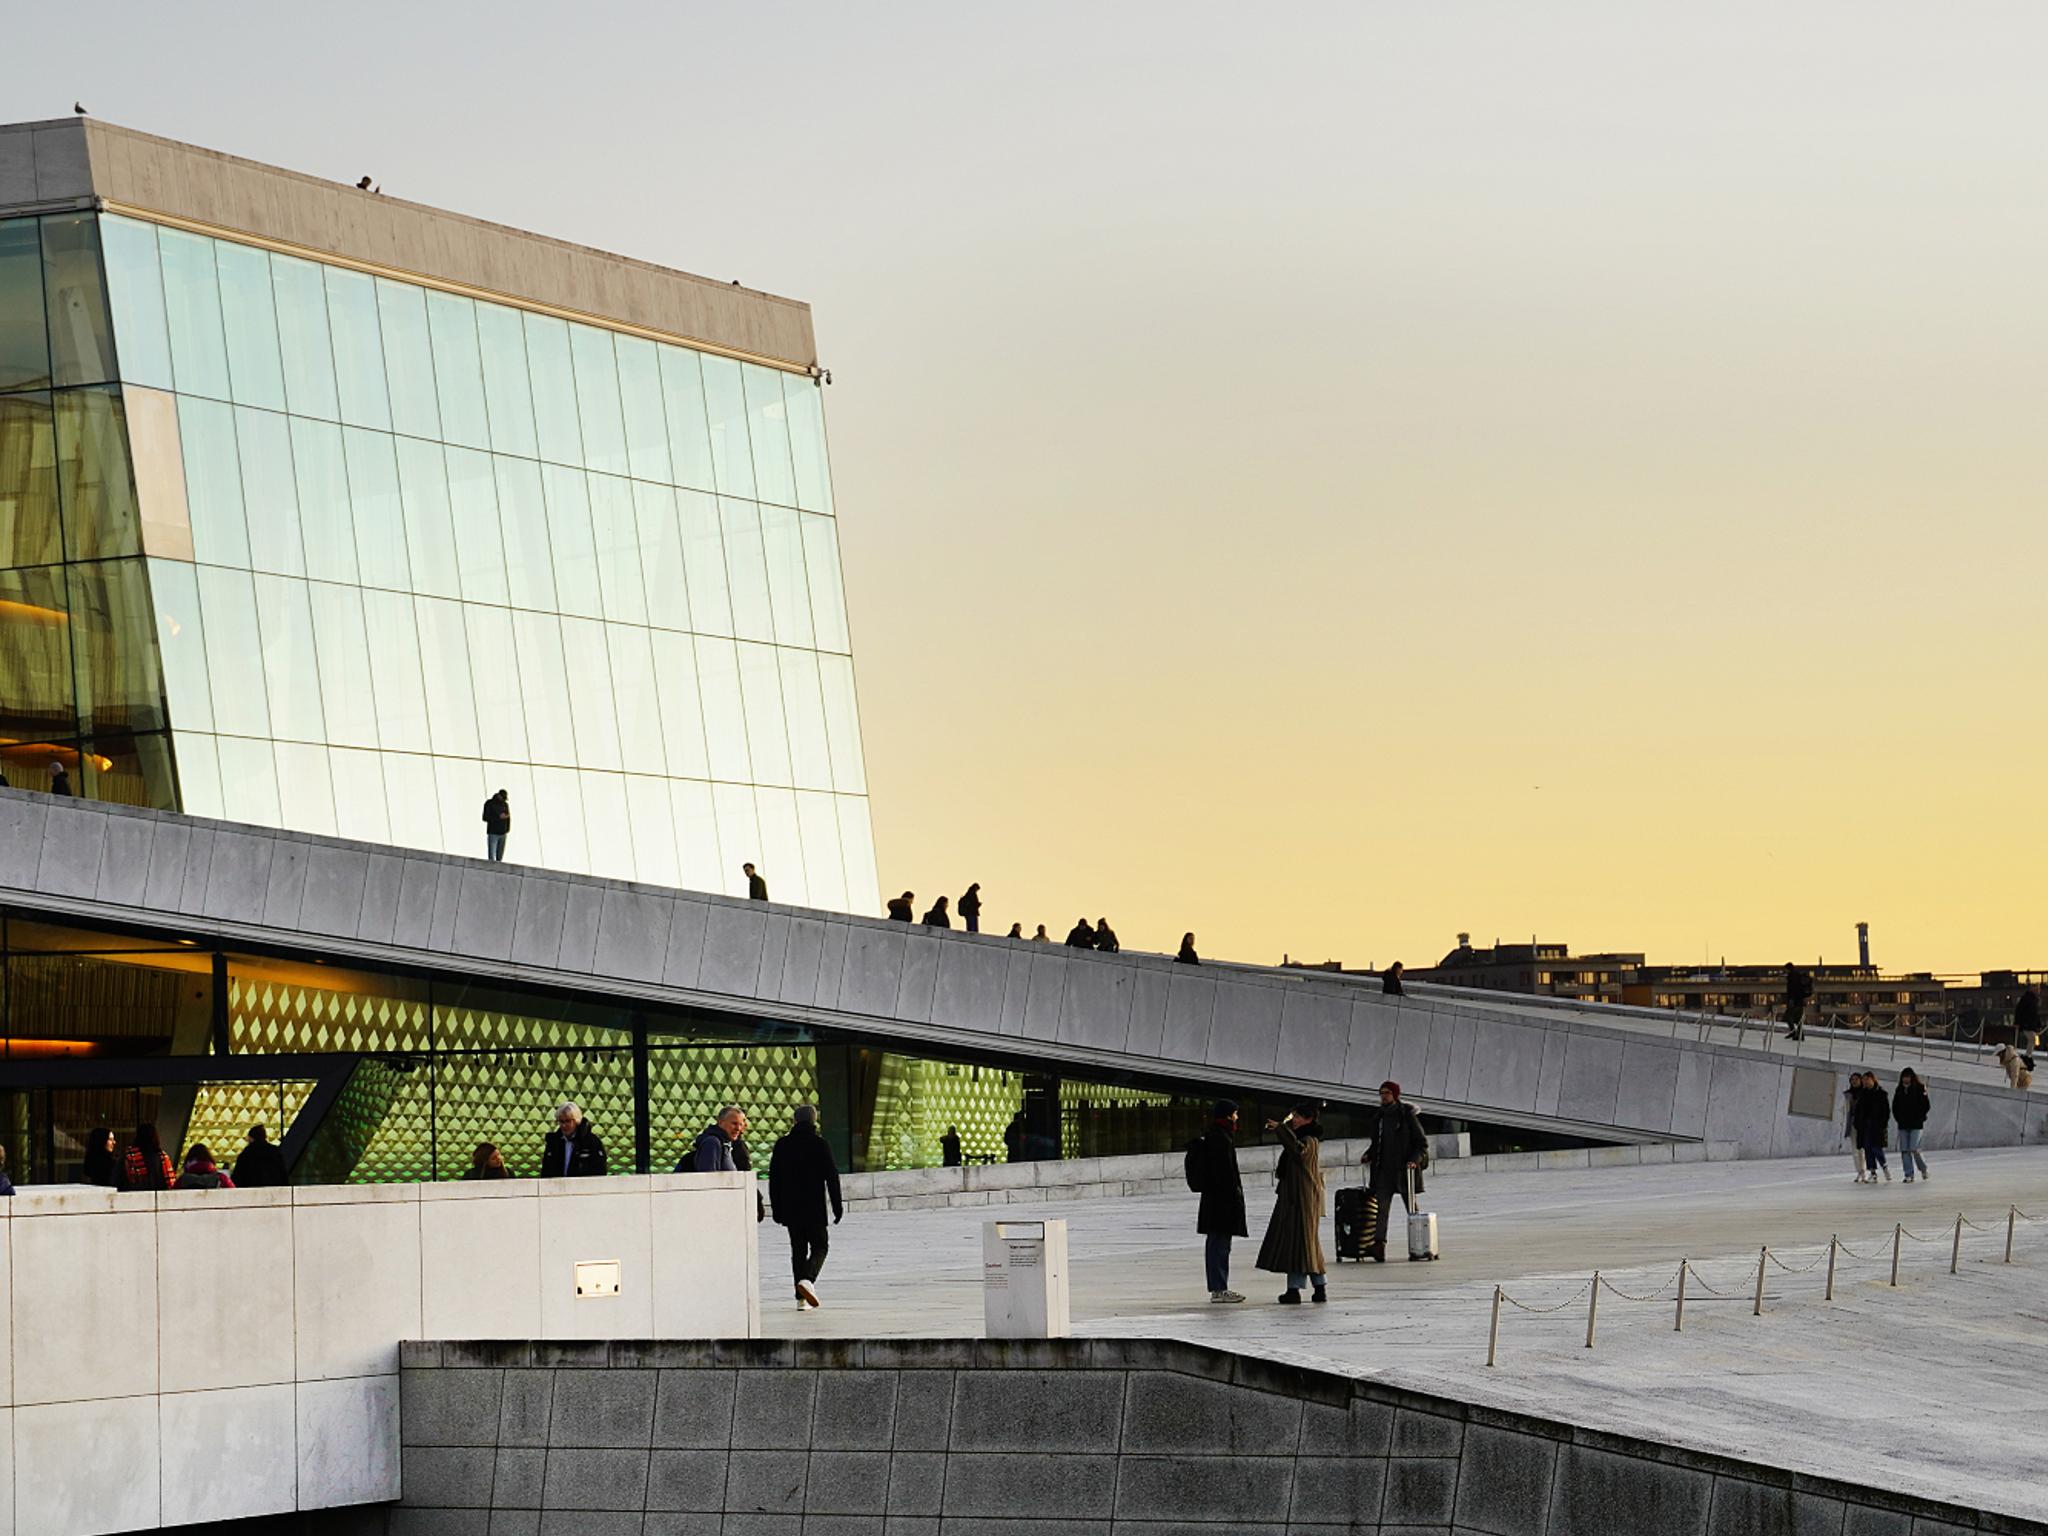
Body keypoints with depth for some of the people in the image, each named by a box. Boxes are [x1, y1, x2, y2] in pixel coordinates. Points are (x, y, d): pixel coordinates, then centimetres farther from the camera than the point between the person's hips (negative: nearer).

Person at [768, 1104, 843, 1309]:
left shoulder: (782, 1145, 4)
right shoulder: (819, 1144, -6)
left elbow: (774, 1179, 7)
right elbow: (831, 1176, -6)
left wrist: (776, 1209, 14)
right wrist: (837, 1206, 1)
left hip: (790, 1208, 3)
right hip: (814, 1207, -3)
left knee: (798, 1249, 10)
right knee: (820, 1246, 7)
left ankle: (801, 1299, 6)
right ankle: (807, 1279, -21)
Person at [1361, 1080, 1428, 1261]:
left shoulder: (1407, 1116, -4)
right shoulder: (1379, 1117, 12)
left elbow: (1422, 1142, -3)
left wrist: (1415, 1159, -17)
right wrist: (1368, 1155, 7)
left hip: (1404, 1170, -4)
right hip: (1384, 1170, 4)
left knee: (1411, 1208, 5)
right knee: (1381, 1207, -9)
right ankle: (1378, 1244, -18)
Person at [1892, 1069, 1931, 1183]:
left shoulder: (1920, 1089, -3)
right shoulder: (1899, 1090, 10)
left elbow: (1925, 1106, -4)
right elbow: (1895, 1106, 16)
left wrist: (1918, 1118, -8)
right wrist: (1899, 1118, 3)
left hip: (1916, 1124, -5)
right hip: (1903, 1125, 5)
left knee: (1914, 1149, -11)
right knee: (1904, 1150, 0)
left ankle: (1923, 1168, 14)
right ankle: (1909, 1175, 4)